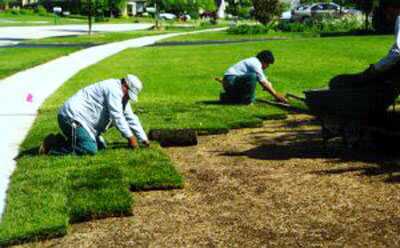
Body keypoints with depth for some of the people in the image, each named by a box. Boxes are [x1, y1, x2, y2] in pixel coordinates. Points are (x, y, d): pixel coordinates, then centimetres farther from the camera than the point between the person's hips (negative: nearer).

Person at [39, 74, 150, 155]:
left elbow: (131, 118, 22)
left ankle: (62, 141, 12)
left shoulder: (122, 96, 18)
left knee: (101, 146, 12)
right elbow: (116, 116, -19)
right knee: (90, 150, -20)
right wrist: (130, 137, -13)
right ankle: (53, 143, -10)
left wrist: (144, 140, 19)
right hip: (72, 117, -11)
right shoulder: (114, 89, -14)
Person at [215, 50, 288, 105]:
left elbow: (265, 81, 19)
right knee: (252, 76, -29)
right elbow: (264, 83, -14)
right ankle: (246, 100, -19)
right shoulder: (255, 64, -14)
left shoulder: (254, 62, 17)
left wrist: (278, 96, 16)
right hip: (231, 80, -10)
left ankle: (229, 97, 17)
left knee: (252, 98, 15)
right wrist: (276, 96, -9)